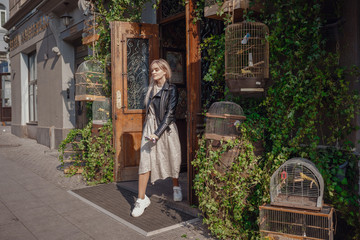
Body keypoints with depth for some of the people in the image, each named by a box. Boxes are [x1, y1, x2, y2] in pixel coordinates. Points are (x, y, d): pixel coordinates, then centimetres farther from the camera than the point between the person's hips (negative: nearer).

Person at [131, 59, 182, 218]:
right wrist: (149, 131, 14)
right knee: (145, 161, -4)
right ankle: (141, 199, 1)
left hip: (166, 129, -4)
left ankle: (176, 188, 35)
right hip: (150, 127, 4)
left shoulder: (171, 89, -5)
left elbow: (169, 113, -13)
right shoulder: (151, 89, 12)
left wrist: (157, 133, -21)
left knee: (172, 159, 9)